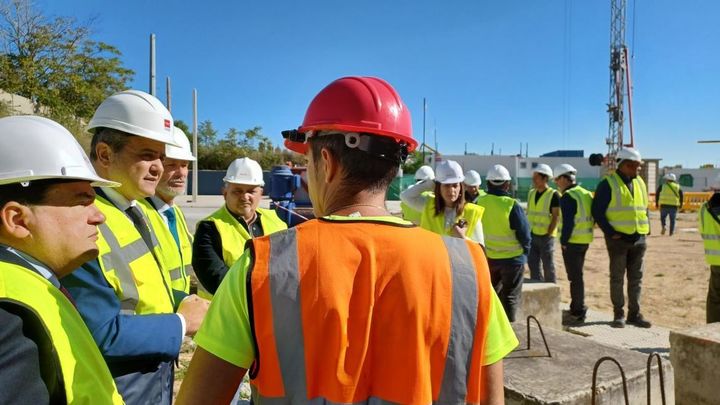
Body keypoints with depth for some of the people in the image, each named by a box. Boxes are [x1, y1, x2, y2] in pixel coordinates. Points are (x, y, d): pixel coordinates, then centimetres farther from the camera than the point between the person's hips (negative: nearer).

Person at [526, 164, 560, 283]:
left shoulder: (553, 195, -10)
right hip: (532, 235, 6)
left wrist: (548, 234, -13)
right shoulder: (531, 193, 9)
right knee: (533, 264, 8)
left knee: (548, 266, 3)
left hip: (546, 236, -6)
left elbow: (556, 217, -11)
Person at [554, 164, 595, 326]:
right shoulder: (586, 194, 12)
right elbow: (591, 218, 15)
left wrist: (563, 241, -13)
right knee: (576, 275, 19)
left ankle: (578, 314, 3)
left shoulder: (568, 196, -15)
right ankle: (576, 309, 29)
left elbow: (568, 222, -21)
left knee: (575, 277, -3)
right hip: (585, 240, 9)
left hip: (572, 242, -9)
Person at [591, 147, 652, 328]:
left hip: (639, 238, 6)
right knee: (617, 278, 3)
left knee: (636, 278, 10)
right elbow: (597, 211, -10)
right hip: (618, 239, -6)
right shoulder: (608, 184, -8)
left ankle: (634, 314, 20)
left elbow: (645, 208, 21)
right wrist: (610, 233, -14)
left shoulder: (640, 183, 12)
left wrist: (646, 229, 8)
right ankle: (618, 314, 13)